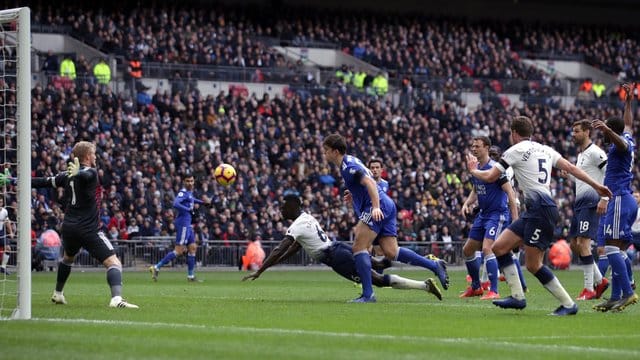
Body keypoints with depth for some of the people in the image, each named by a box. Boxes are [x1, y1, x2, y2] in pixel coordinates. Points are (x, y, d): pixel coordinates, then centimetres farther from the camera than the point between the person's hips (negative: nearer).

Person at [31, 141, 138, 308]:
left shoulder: (68, 175, 11)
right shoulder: (91, 173, -9)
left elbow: (45, 182, 17)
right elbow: (84, 176, -32)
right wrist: (78, 172, -56)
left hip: (68, 227, 8)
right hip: (88, 230, -8)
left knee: (68, 257, 36)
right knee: (113, 263, -14)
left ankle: (57, 294, 49)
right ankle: (116, 298, -35)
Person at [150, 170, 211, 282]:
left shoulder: (190, 192, 15)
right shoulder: (183, 192, -14)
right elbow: (175, 204, -32)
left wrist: (203, 202, 35)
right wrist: (190, 210, -26)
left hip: (187, 225, 10)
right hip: (183, 223, -10)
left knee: (193, 248, 11)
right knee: (179, 250, -11)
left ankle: (191, 276, 16)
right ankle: (156, 268, -11)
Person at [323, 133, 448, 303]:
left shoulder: (348, 166, -12)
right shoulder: (350, 161, 19)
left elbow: (370, 182, -24)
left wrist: (376, 207, -33)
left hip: (379, 207, -10)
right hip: (386, 206, 10)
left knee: (359, 247, -13)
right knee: (391, 252, 2)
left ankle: (368, 294, -18)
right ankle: (435, 266, 3)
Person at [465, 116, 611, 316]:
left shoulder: (516, 151, -3)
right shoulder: (545, 149, 18)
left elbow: (490, 177, 1)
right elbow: (570, 167, 12)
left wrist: (473, 170, 21)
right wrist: (596, 185, 13)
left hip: (541, 209, -9)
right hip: (533, 211, 9)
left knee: (533, 265, -6)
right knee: (498, 248, 8)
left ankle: (568, 304, -1)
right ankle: (517, 297, 7)